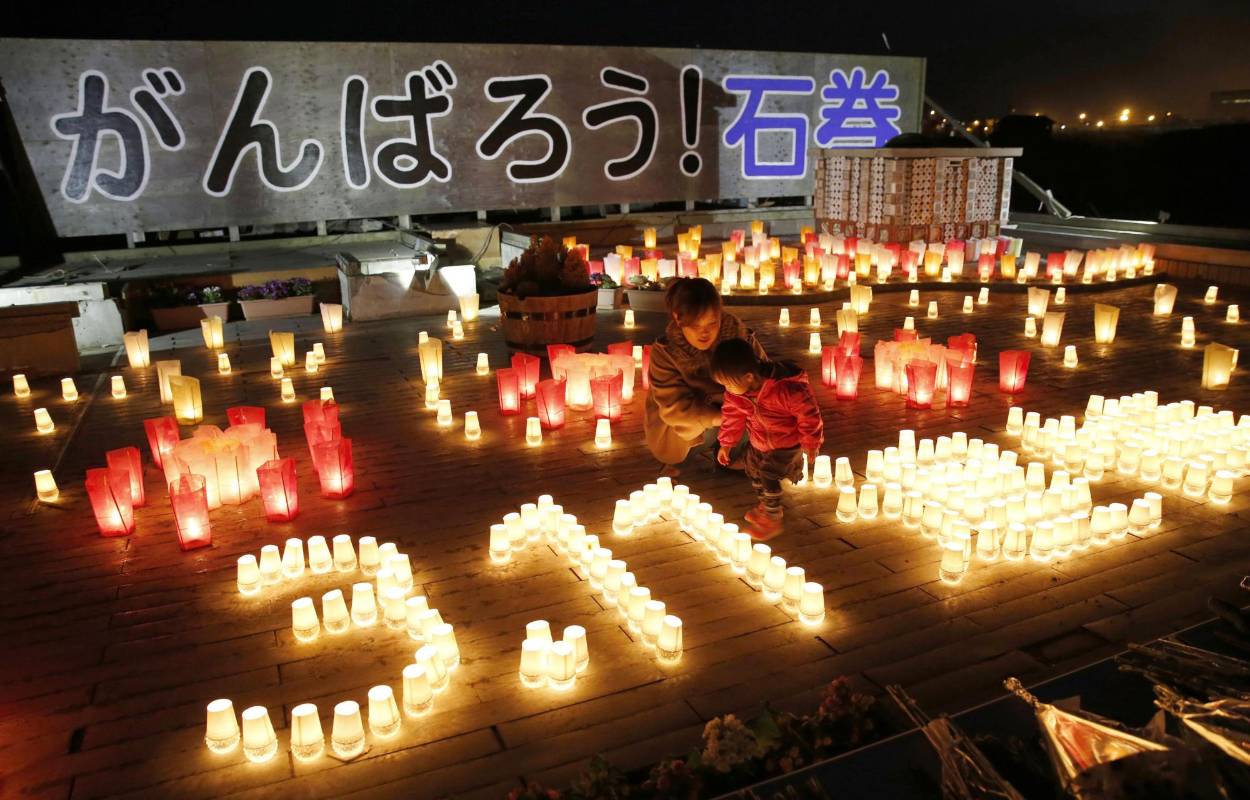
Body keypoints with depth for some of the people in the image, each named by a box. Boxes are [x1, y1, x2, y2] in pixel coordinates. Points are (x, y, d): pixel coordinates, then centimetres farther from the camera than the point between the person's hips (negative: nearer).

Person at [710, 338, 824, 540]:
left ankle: (773, 520, 8)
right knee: (753, 471, 16)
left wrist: (811, 444, -12)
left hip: (787, 442, -7)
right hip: (758, 441, 7)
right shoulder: (736, 390, -18)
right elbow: (732, 415, 1)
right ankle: (765, 507, 42)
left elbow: (808, 414, -24)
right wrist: (726, 444, 8)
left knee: (768, 475, -11)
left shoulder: (786, 389, -38)